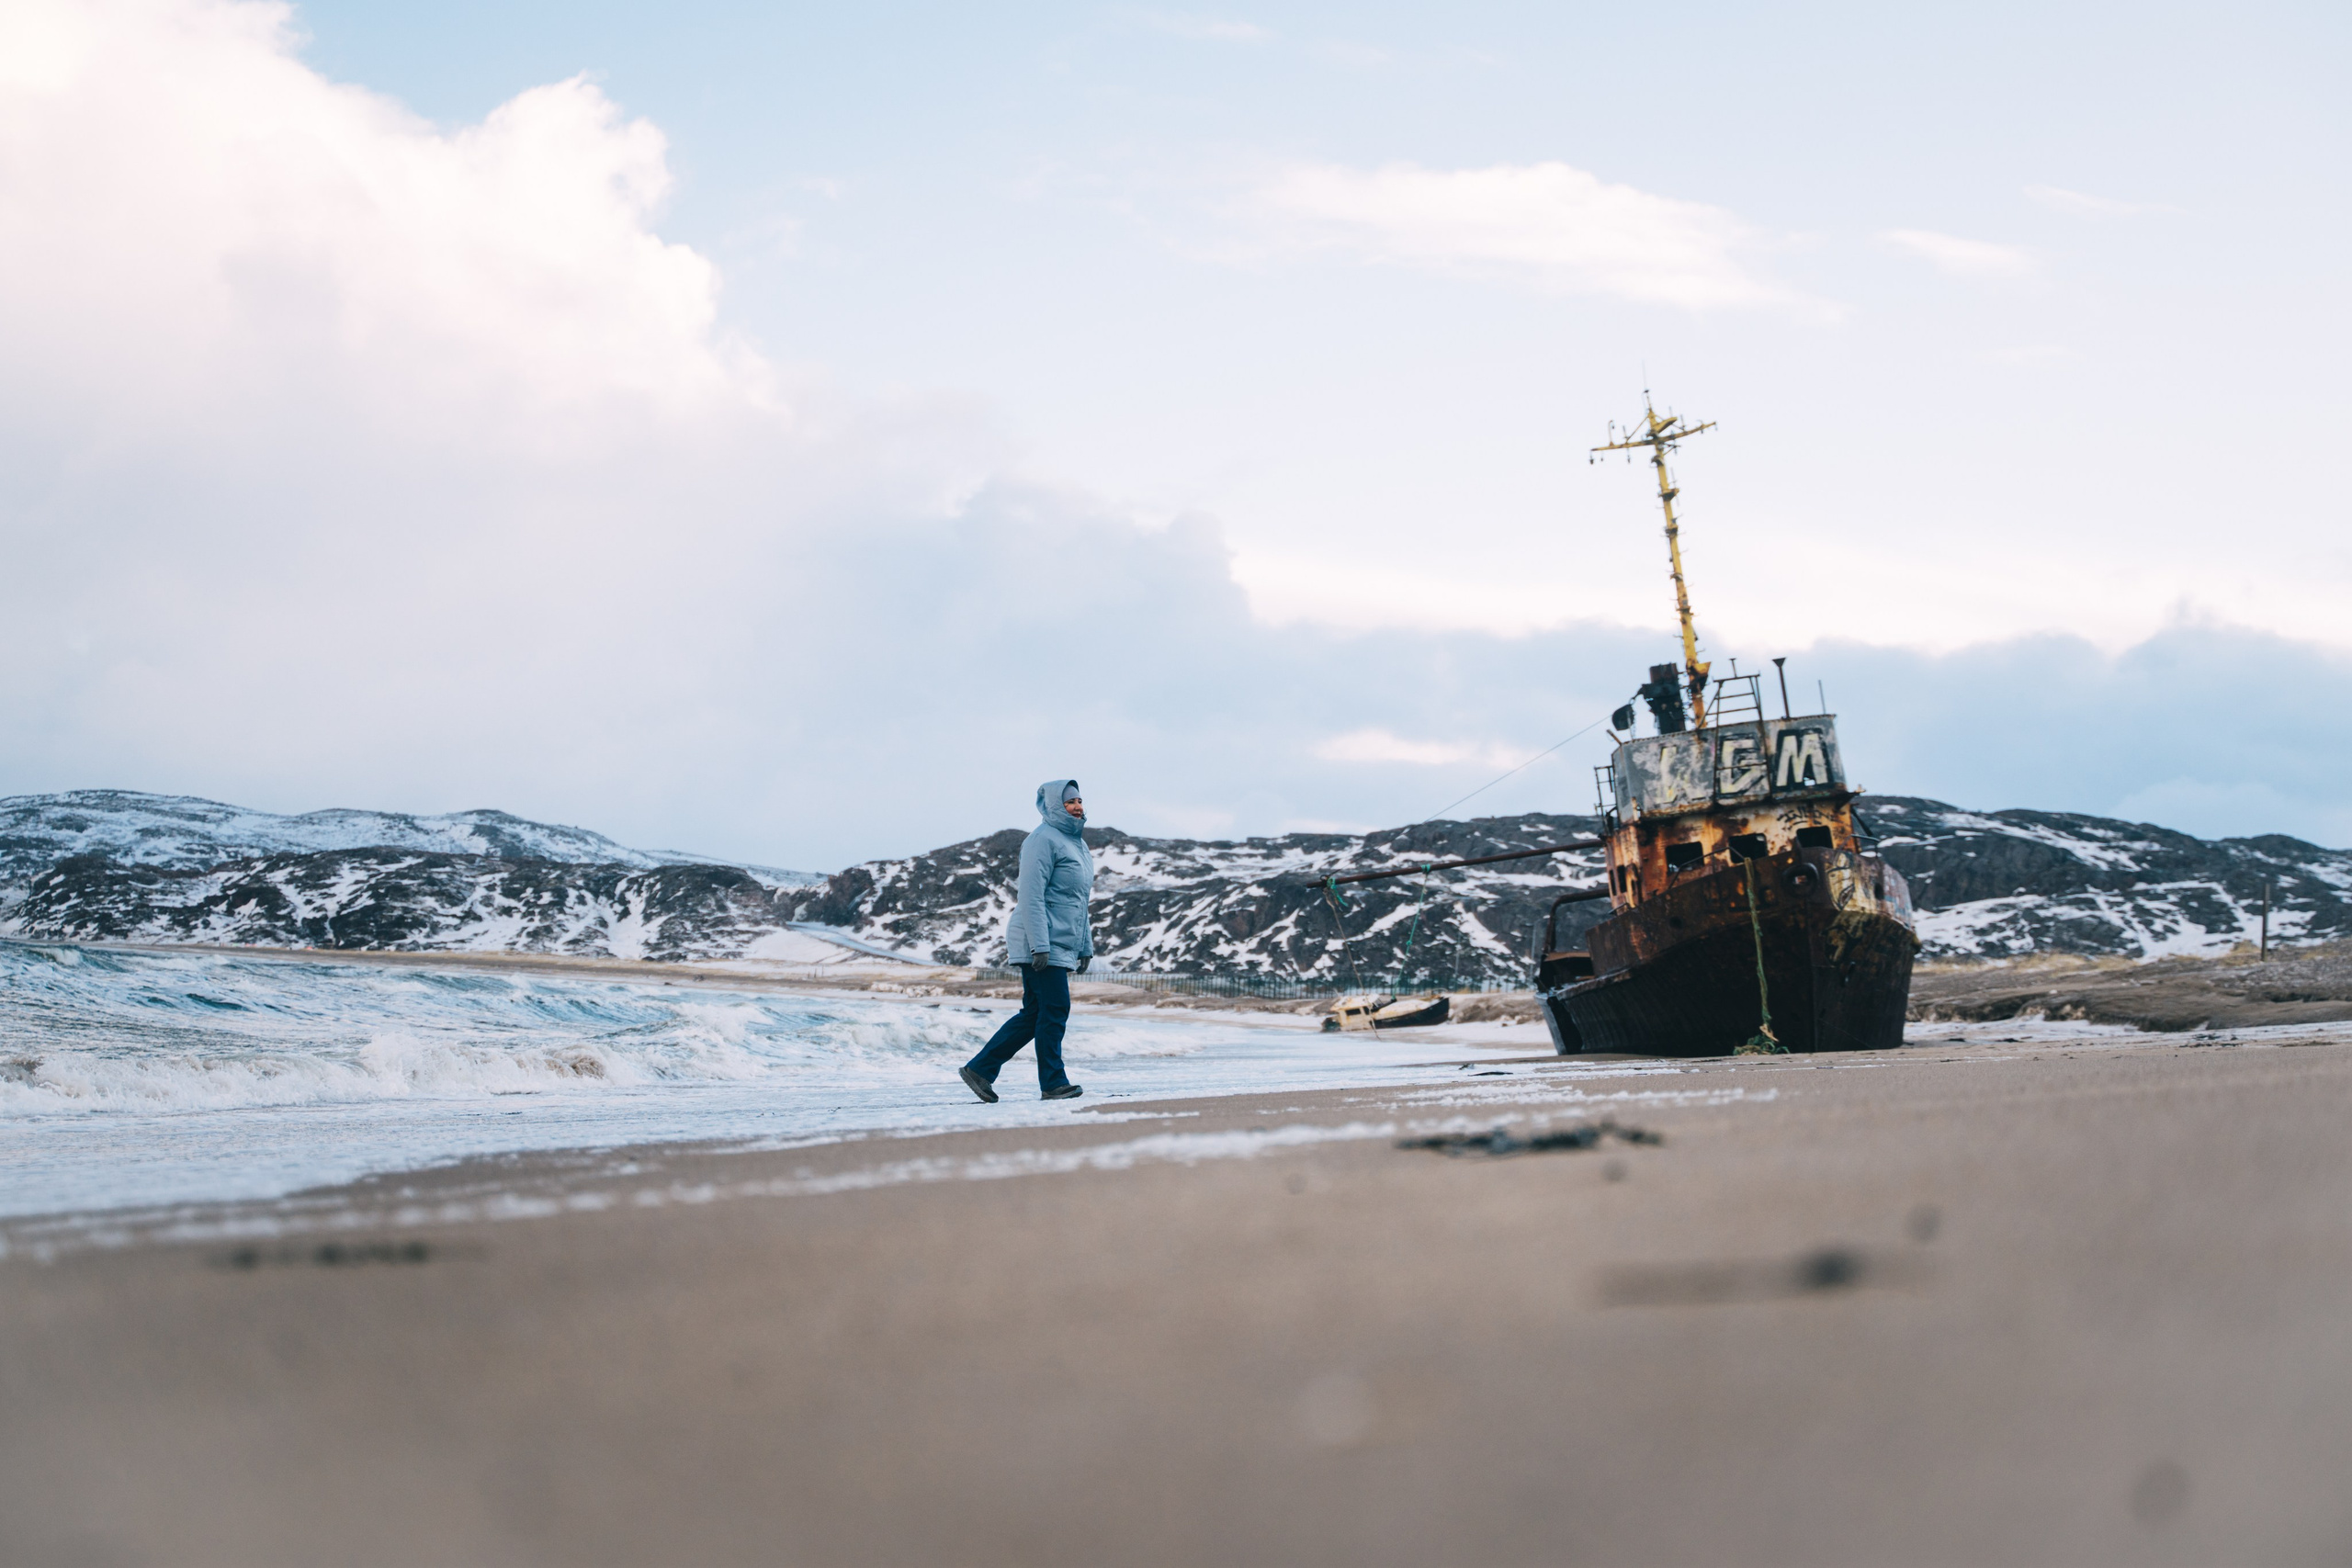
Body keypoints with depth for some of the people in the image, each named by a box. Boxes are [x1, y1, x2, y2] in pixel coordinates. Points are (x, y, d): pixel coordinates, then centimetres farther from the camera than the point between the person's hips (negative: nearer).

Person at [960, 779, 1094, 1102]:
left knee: (1033, 1015, 8)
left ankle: (980, 1069, 11)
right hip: (1041, 945, -9)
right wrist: (1040, 945, -23)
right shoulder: (1044, 839, -10)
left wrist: (1086, 948, 20)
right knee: (1055, 1009, -9)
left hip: (1062, 947, 9)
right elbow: (1031, 896, -17)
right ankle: (1053, 1082, -2)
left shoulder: (1077, 843, 20)